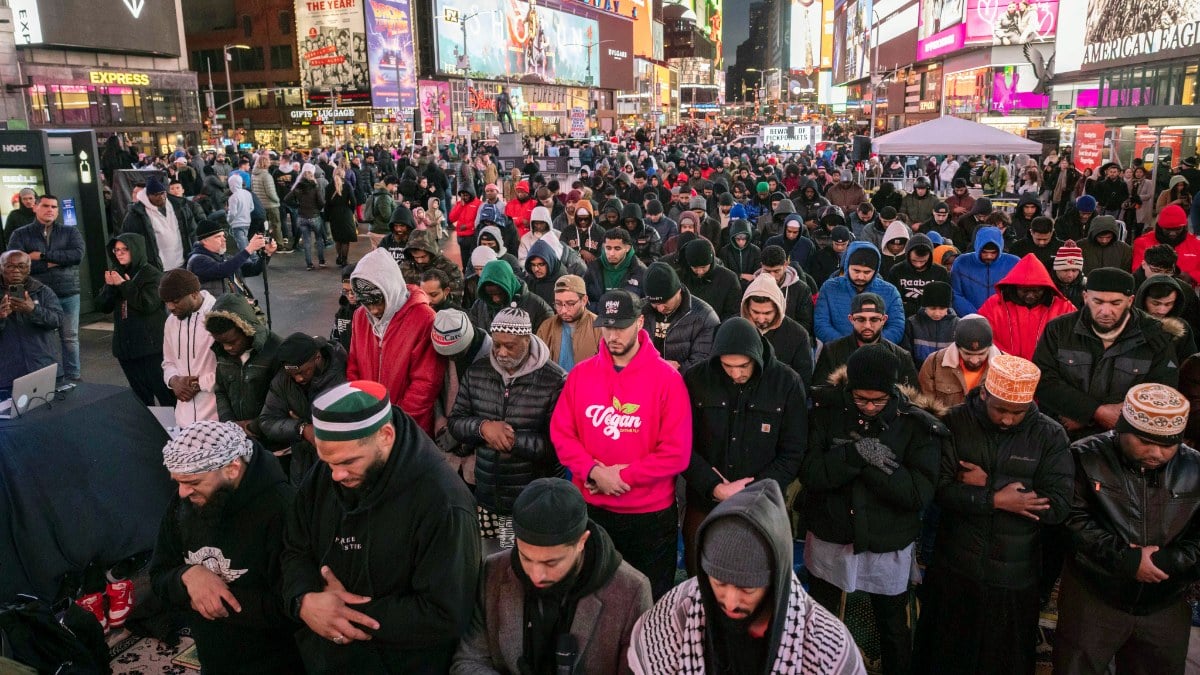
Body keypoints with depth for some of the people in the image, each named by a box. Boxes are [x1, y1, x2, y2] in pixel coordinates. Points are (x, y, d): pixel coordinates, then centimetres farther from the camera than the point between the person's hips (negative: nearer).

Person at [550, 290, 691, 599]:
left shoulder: (667, 378, -11)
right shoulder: (580, 374, 0)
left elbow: (676, 453, -14)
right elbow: (561, 433, -1)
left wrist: (621, 475, -16)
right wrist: (594, 472, -16)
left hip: (651, 515, -3)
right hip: (592, 510, 3)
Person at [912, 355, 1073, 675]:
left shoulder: (1050, 435, -7)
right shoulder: (955, 423, -8)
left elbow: (1057, 506, -16)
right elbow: (939, 489, -15)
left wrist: (987, 485, -17)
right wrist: (997, 500, -22)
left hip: (1016, 578, 0)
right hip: (954, 570, 0)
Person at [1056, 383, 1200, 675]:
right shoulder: (1087, 457, -10)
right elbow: (1074, 520, -16)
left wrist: (1163, 560, -18)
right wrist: (1127, 559, -22)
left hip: (1165, 608, 3)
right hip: (1092, 599, -3)